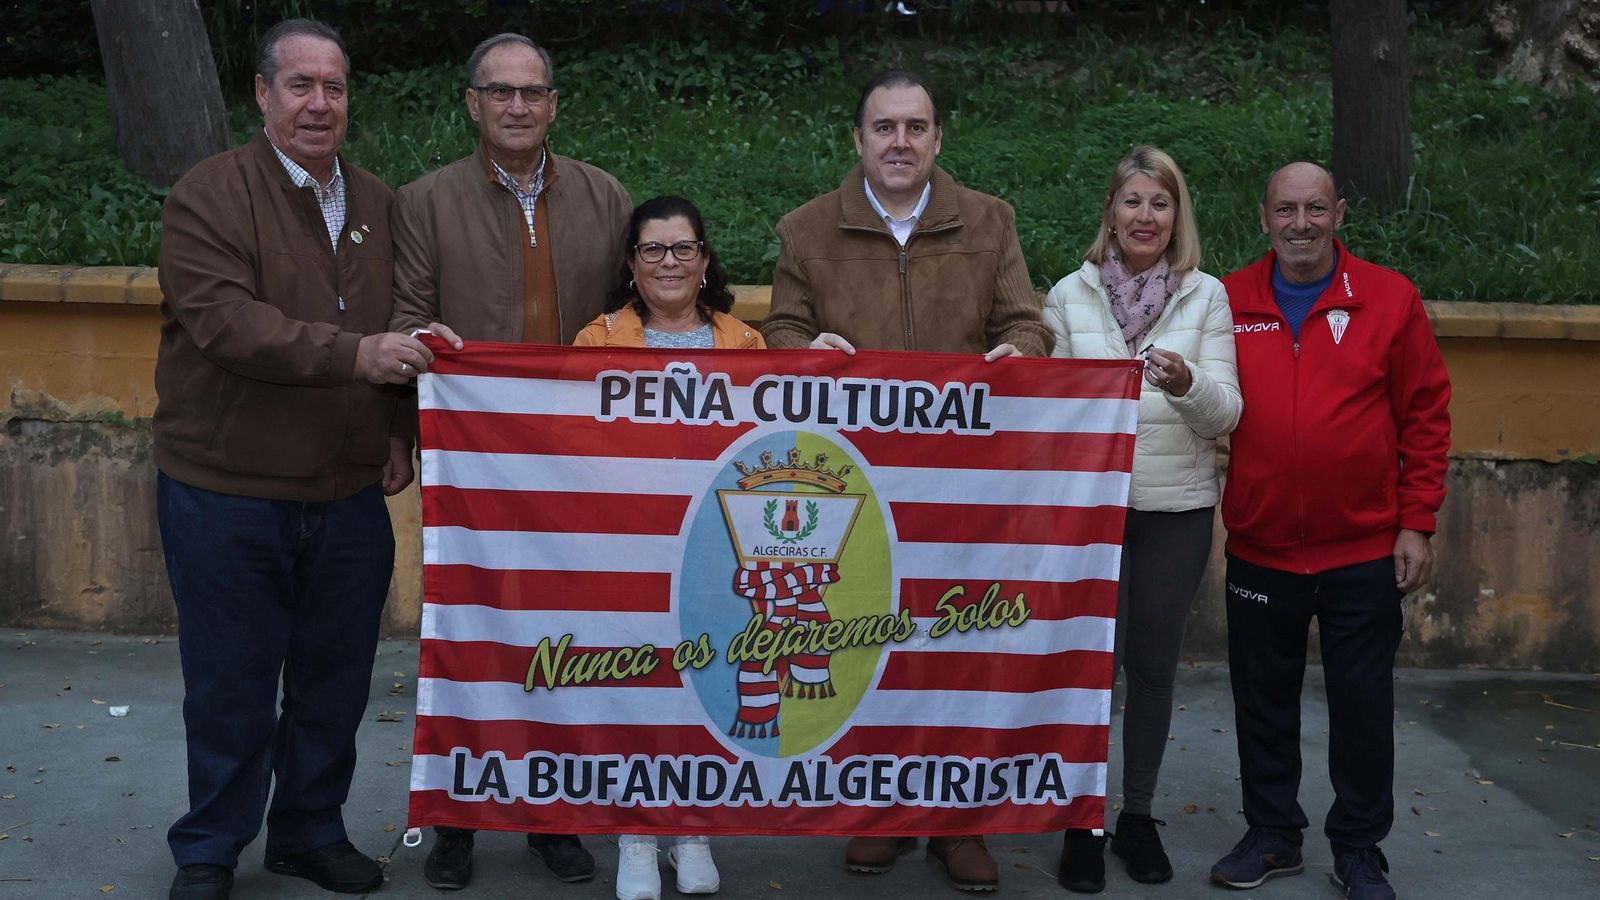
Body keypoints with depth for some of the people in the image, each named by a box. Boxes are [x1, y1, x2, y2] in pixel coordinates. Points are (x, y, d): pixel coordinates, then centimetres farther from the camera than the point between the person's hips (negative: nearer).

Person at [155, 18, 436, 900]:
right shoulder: (209, 194, -8)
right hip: (226, 495, -4)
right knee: (231, 686, 6)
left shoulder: (376, 202, 10)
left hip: (349, 496, 5)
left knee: (335, 680, 13)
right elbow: (225, 322, -21)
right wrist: (353, 354, -30)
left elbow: (400, 337, 17)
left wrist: (400, 429, 4)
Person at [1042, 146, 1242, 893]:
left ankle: (1138, 816, 25)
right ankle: (1082, 823, 15)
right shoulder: (1070, 295, 3)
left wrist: (1188, 384, -25)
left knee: (1154, 665, 9)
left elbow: (1225, 415, -5)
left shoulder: (1207, 296, 1)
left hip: (1177, 509, 1)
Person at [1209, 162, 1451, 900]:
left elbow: (1426, 417, 0)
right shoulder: (1229, 302, 0)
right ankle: (1272, 835, 29)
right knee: (1263, 699, 12)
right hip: (1259, 548, 2)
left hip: (1365, 549, -1)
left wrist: (1416, 523, -3)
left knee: (1362, 702, 7)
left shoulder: (1390, 300, -2)